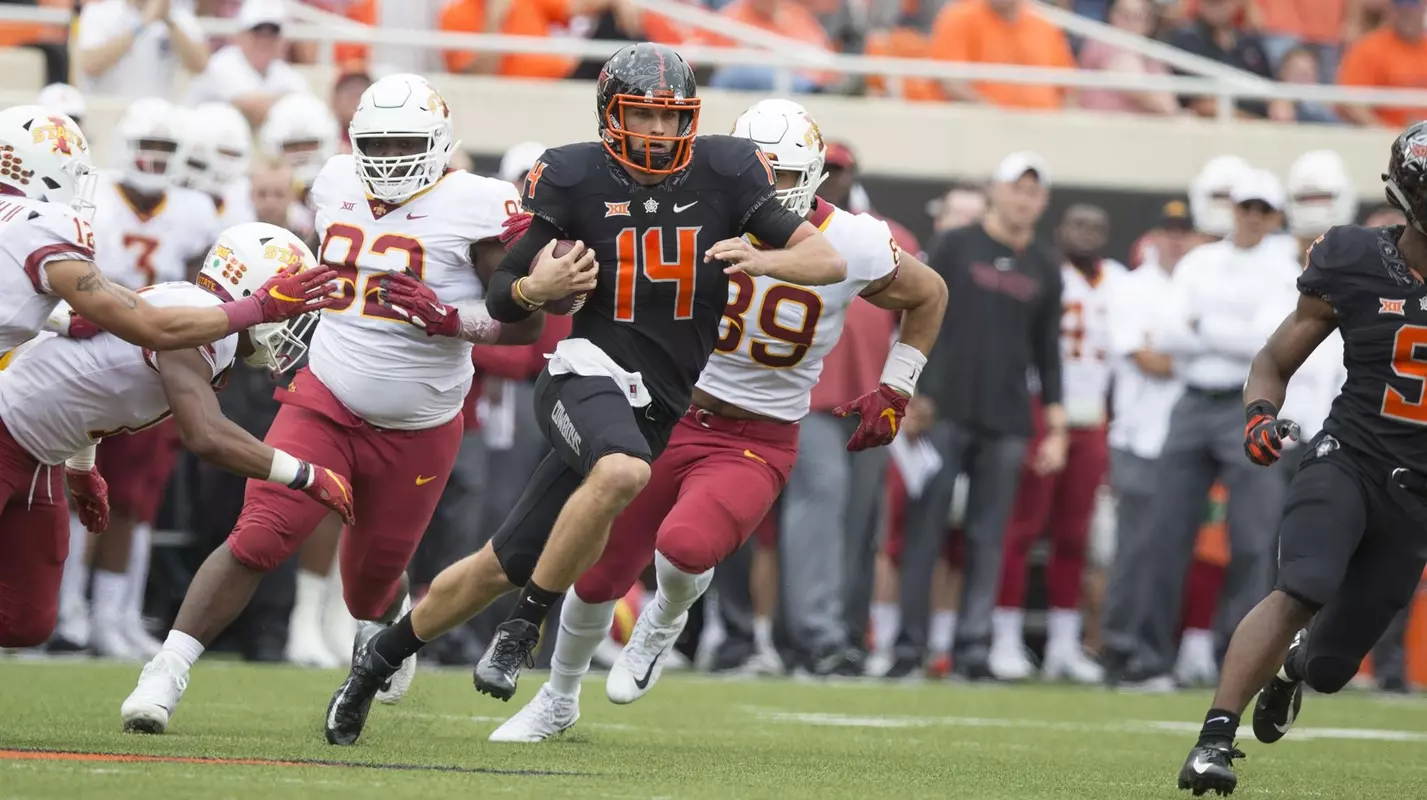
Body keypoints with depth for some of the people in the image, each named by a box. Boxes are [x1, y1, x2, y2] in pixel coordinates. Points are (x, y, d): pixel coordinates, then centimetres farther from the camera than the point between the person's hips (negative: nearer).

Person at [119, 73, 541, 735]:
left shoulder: (475, 207, -12)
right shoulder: (338, 184, 4)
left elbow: (527, 322, -12)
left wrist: (447, 319, -25)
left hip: (417, 431, -2)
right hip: (324, 403, 2)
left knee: (370, 584, 14)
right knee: (257, 541, -16)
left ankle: (394, 631, 50)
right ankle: (165, 676, -13)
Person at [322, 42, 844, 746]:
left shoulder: (724, 174, -1)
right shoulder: (574, 179, -5)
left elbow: (830, 262, -1)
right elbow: (500, 300, 4)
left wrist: (764, 260, -20)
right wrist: (536, 289, -19)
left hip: (656, 407, 4)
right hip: (588, 370, -4)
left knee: (504, 566, 8)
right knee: (621, 471, -38)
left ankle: (381, 657, 28)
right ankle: (527, 622, -20)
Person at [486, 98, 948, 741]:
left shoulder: (852, 247, -11)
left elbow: (928, 296, 8)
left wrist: (894, 393, 5)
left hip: (756, 445, -2)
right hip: (671, 416, 3)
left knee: (685, 545, -31)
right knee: (599, 574, 9)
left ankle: (667, 617, 6)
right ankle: (558, 701, 38)